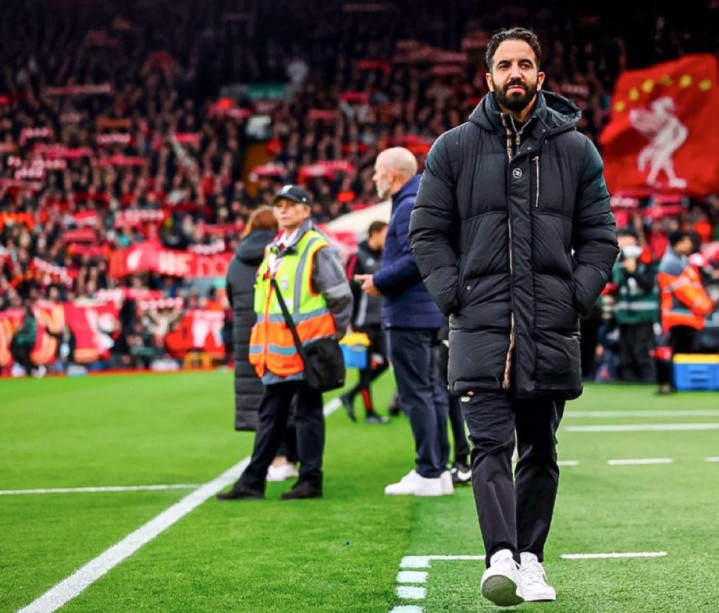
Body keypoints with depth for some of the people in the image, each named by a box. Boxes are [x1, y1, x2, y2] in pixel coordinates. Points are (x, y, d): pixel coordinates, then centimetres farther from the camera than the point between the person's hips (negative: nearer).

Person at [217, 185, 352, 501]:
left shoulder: (318, 250, -9)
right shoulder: (273, 251, 15)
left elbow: (341, 297, -9)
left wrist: (333, 337, -6)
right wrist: (263, 343, 18)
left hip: (307, 349, -8)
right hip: (276, 351, 8)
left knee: (308, 412, 0)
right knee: (270, 415, 11)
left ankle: (310, 480, 6)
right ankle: (253, 481, 15)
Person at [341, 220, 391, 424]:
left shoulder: (382, 258, 14)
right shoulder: (358, 258, -9)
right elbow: (349, 290, -13)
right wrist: (347, 321, -16)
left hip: (380, 322, 8)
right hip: (364, 321, -8)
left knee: (383, 363, 5)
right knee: (366, 367, -1)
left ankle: (350, 396, 16)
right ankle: (370, 412, 6)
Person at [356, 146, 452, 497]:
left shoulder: (409, 207, -15)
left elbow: (415, 260, -24)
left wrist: (379, 282, -12)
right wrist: (382, 279, 14)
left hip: (409, 314, -11)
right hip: (426, 312, 11)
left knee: (416, 394, -7)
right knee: (431, 391, 13)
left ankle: (428, 474, -5)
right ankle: (438, 469, 18)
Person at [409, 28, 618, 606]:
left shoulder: (576, 150, 9)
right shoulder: (453, 148, 6)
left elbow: (600, 236, 12)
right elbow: (427, 231, 7)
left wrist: (577, 297, -2)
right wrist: (454, 296, -5)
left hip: (552, 333, 2)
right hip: (480, 328, -2)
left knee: (540, 451, 8)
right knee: (490, 445, -12)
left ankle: (531, 558, 17)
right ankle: (501, 557, -18)